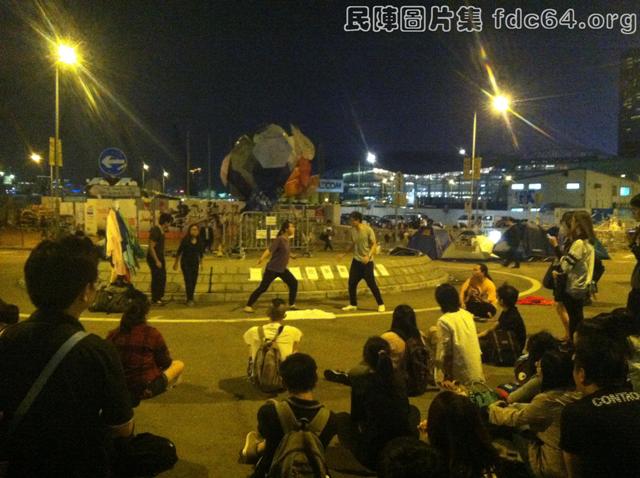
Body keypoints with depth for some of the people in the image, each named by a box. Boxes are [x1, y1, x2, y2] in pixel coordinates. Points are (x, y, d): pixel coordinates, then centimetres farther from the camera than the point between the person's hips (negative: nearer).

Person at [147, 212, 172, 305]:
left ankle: (159, 297, 28)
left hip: (160, 258, 9)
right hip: (154, 259, -9)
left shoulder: (161, 231, 8)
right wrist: (157, 261, -22)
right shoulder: (155, 231, -21)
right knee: (157, 279, -2)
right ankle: (155, 299, 9)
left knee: (162, 278, 15)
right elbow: (151, 247, -23)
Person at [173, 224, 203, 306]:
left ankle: (190, 298, 22)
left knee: (194, 281, 5)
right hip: (185, 263, -4)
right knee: (188, 281, -10)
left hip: (195, 263, 4)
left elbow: (201, 253, 11)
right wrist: (176, 263, 2)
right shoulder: (185, 240, -11)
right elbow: (179, 252, -3)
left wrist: (201, 263, 15)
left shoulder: (199, 241, -2)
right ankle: (189, 299, -5)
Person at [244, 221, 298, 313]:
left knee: (293, 283, 7)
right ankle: (248, 306, 5)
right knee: (262, 288, -5)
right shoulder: (279, 240, -19)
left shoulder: (287, 240, 5)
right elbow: (269, 250, -31)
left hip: (282, 269, 8)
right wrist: (261, 259, -45)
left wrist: (291, 255, 41)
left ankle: (292, 305, 21)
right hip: (272, 269, -8)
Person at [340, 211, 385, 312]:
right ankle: (353, 304, 20)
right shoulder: (353, 230, 3)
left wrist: (368, 256, -27)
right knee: (351, 283, 4)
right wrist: (345, 254, 14)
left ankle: (381, 304, 14)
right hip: (356, 260, 6)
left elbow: (374, 245, -14)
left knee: (371, 284, -2)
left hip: (367, 262, -6)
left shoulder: (368, 230, -15)